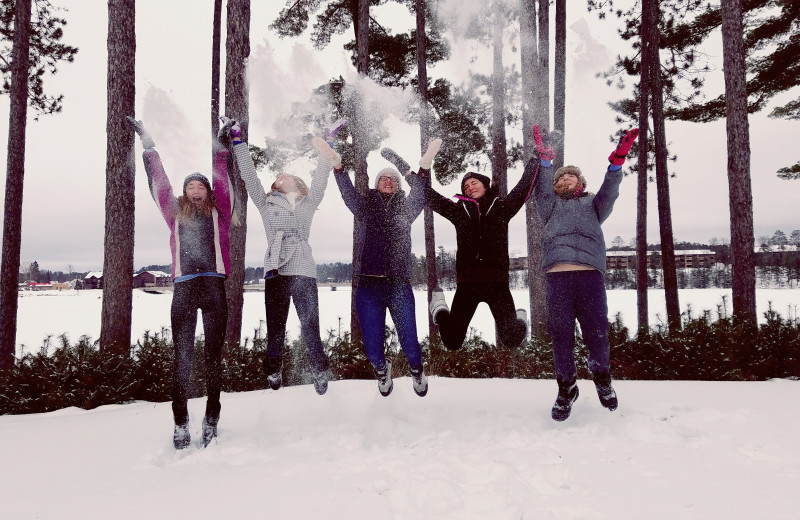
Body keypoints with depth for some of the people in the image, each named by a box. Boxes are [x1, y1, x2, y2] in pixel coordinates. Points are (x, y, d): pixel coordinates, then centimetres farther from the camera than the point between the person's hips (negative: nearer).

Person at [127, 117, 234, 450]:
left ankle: (211, 421, 10)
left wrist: (222, 146, 14)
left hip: (214, 287, -1)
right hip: (183, 289, 1)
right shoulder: (175, 214, 18)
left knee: (214, 355, 2)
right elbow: (158, 182, 20)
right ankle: (180, 424, 5)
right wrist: (148, 146, 23)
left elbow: (223, 180, 13)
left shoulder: (219, 213, 15)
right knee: (182, 357, -1)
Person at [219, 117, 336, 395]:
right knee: (275, 332, 2)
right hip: (275, 273, 0)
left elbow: (320, 178, 15)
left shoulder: (308, 204, 19)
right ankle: (273, 379, 15)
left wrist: (327, 146, 16)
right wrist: (237, 140, 14)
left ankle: (321, 375, 10)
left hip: (304, 272, 0)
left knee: (311, 331, -2)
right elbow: (248, 174, 16)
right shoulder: (266, 203, 19)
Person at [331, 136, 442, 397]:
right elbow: (348, 193, -5)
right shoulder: (366, 207, 11)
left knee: (409, 344, -1)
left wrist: (425, 163, -23)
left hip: (399, 286, 0)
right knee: (373, 349, 4)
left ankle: (416, 370, 34)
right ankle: (382, 369, 39)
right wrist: (337, 164, -21)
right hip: (369, 286, 0)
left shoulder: (405, 209, 11)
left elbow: (419, 195, -7)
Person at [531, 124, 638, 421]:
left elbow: (609, 190, 11)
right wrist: (545, 158, 2)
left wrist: (618, 159, -2)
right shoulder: (550, 205, 27)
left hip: (590, 274, 0)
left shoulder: (592, 204, 27)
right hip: (556, 275, 0)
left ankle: (602, 380, 22)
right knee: (561, 334, 0)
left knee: (596, 332, -3)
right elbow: (541, 188, 11)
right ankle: (566, 387, 16)